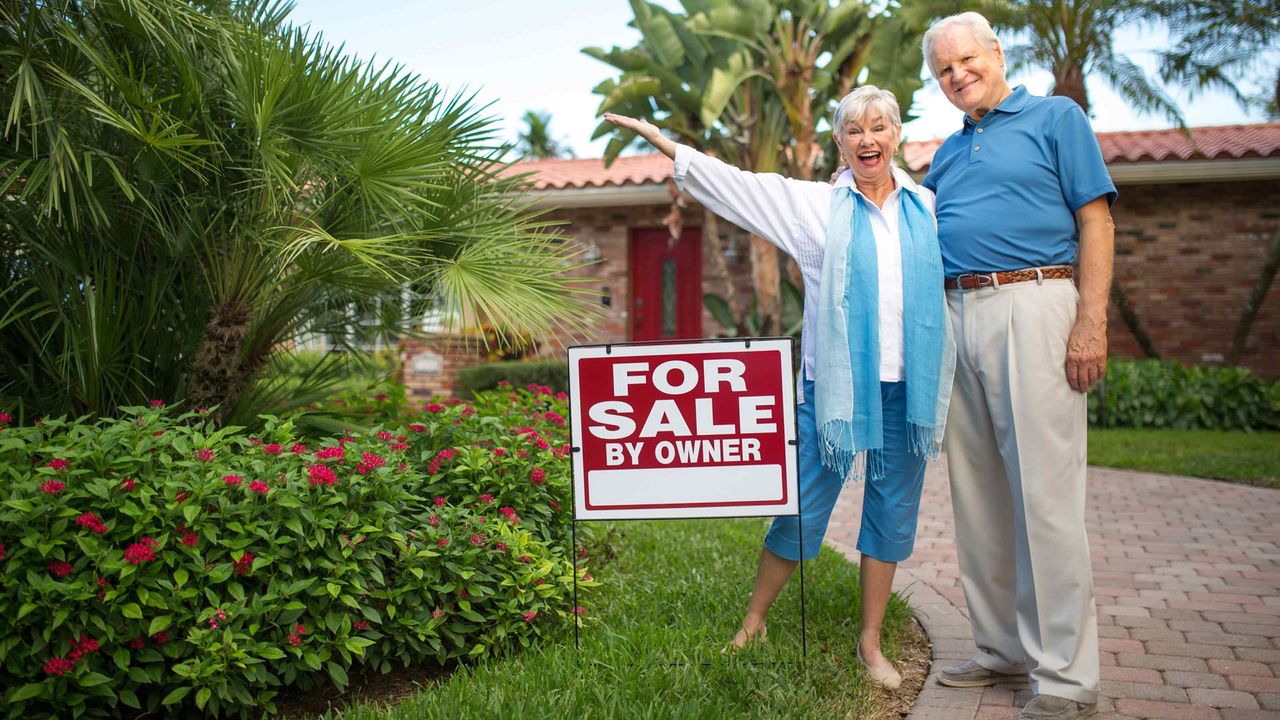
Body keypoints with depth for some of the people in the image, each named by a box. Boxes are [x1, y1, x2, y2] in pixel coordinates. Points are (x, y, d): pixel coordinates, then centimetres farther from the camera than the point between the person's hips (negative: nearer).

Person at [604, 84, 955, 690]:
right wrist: (661, 141, -2)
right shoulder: (817, 205, 4)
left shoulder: (929, 208, 11)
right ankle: (752, 624, 20)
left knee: (892, 516, 8)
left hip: (907, 388, 3)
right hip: (835, 384, -2)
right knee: (801, 510, 0)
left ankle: (870, 643, 23)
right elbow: (735, 183, 1)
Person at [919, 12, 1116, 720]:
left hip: (1032, 304, -6)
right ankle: (1003, 647, 20)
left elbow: (1096, 222, -3)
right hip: (957, 315, 6)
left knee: (1044, 492, -7)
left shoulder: (1057, 118, 6)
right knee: (977, 494, 8)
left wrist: (1091, 323, -13)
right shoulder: (947, 152, 22)